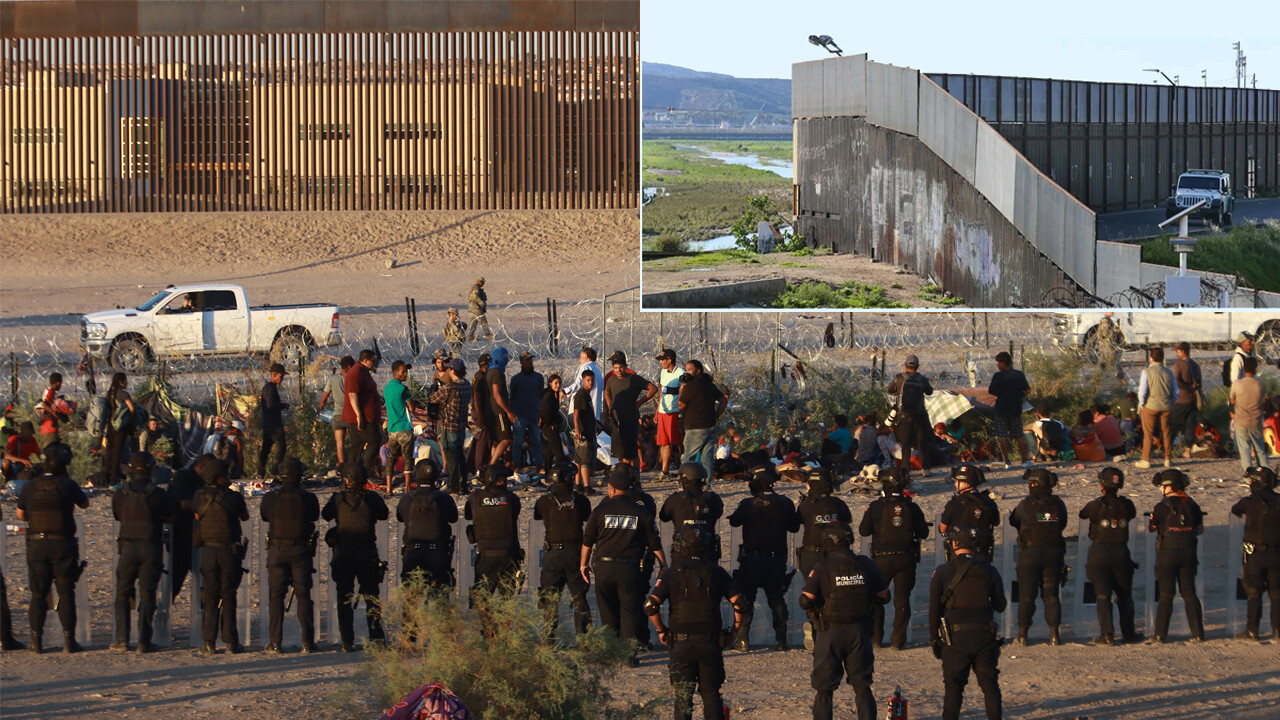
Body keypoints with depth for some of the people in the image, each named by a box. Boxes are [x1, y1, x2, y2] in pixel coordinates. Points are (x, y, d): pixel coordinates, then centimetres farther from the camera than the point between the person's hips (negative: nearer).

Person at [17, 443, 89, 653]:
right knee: (66, 593, 5)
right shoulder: (68, 485, -10)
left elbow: (20, 514, 12)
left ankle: (36, 641, 6)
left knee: (38, 594, 9)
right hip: (63, 545, -2)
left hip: (37, 544, 2)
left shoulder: (29, 487, -2)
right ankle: (69, 640, 3)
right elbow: (85, 503, 9)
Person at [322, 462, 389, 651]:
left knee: (344, 598, 5)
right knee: (371, 597, 12)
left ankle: (347, 641, 0)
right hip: (367, 552, 1)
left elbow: (325, 515, 8)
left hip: (342, 552, -1)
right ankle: (376, 637, 7)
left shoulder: (338, 499, -7)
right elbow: (384, 515, 12)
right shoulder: (372, 498, -3)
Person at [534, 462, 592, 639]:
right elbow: (588, 517, 11)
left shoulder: (545, 501, -5)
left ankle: (549, 636, 4)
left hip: (553, 553, -1)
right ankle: (584, 635, 4)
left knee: (550, 598, 7)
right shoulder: (580, 499, -3)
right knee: (579, 597, 9)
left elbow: (536, 516, 12)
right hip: (575, 552, 1)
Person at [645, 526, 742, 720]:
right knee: (711, 695, 12)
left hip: (681, 643, -1)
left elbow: (650, 605, -8)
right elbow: (739, 605, -1)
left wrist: (661, 631, 6)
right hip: (710, 643, 1)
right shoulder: (718, 573, 5)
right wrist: (733, 632, 11)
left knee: (683, 696, 5)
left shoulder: (671, 573, 1)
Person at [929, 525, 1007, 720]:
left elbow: (934, 609, -3)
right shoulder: (989, 571, 3)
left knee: (954, 688, 3)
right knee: (990, 686, 11)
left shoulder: (943, 573, -3)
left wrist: (935, 639, 5)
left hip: (956, 639, -2)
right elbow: (1001, 606, 10)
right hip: (985, 638, 2)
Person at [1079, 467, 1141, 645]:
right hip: (1120, 552, 2)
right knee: (1124, 595, 16)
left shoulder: (1096, 505, -13)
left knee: (1103, 596, 3)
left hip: (1099, 552, -2)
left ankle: (1107, 634, -3)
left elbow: (1081, 515, 2)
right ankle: (1128, 632, 17)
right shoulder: (1126, 504, -5)